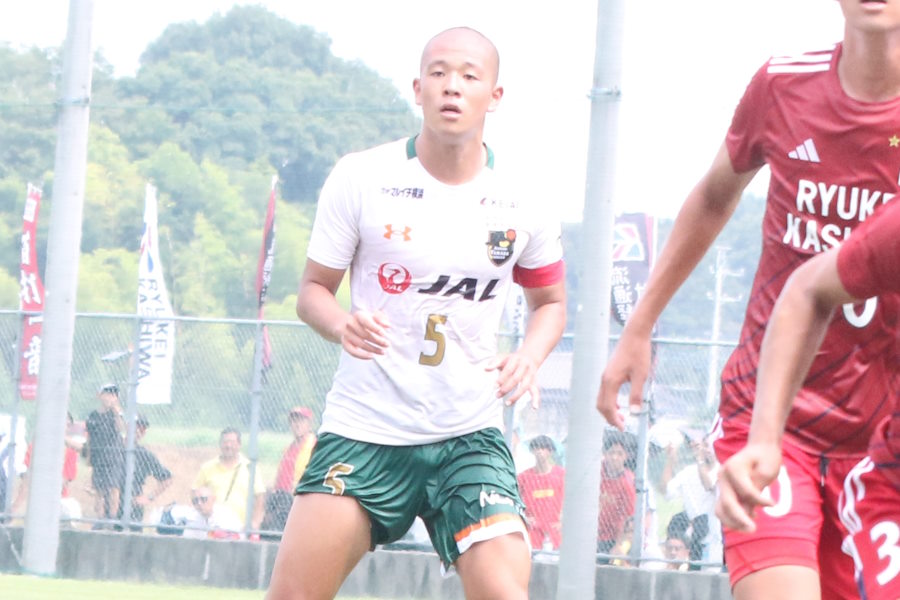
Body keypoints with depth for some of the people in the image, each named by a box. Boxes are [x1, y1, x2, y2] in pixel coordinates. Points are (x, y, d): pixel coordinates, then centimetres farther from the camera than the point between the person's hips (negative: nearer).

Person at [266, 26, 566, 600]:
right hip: (364, 427, -1)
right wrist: (343, 325, -19)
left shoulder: (521, 202, 1)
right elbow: (313, 288, 4)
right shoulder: (360, 178, -4)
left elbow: (550, 300, 17)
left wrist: (529, 356, -4)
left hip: (471, 436, 1)